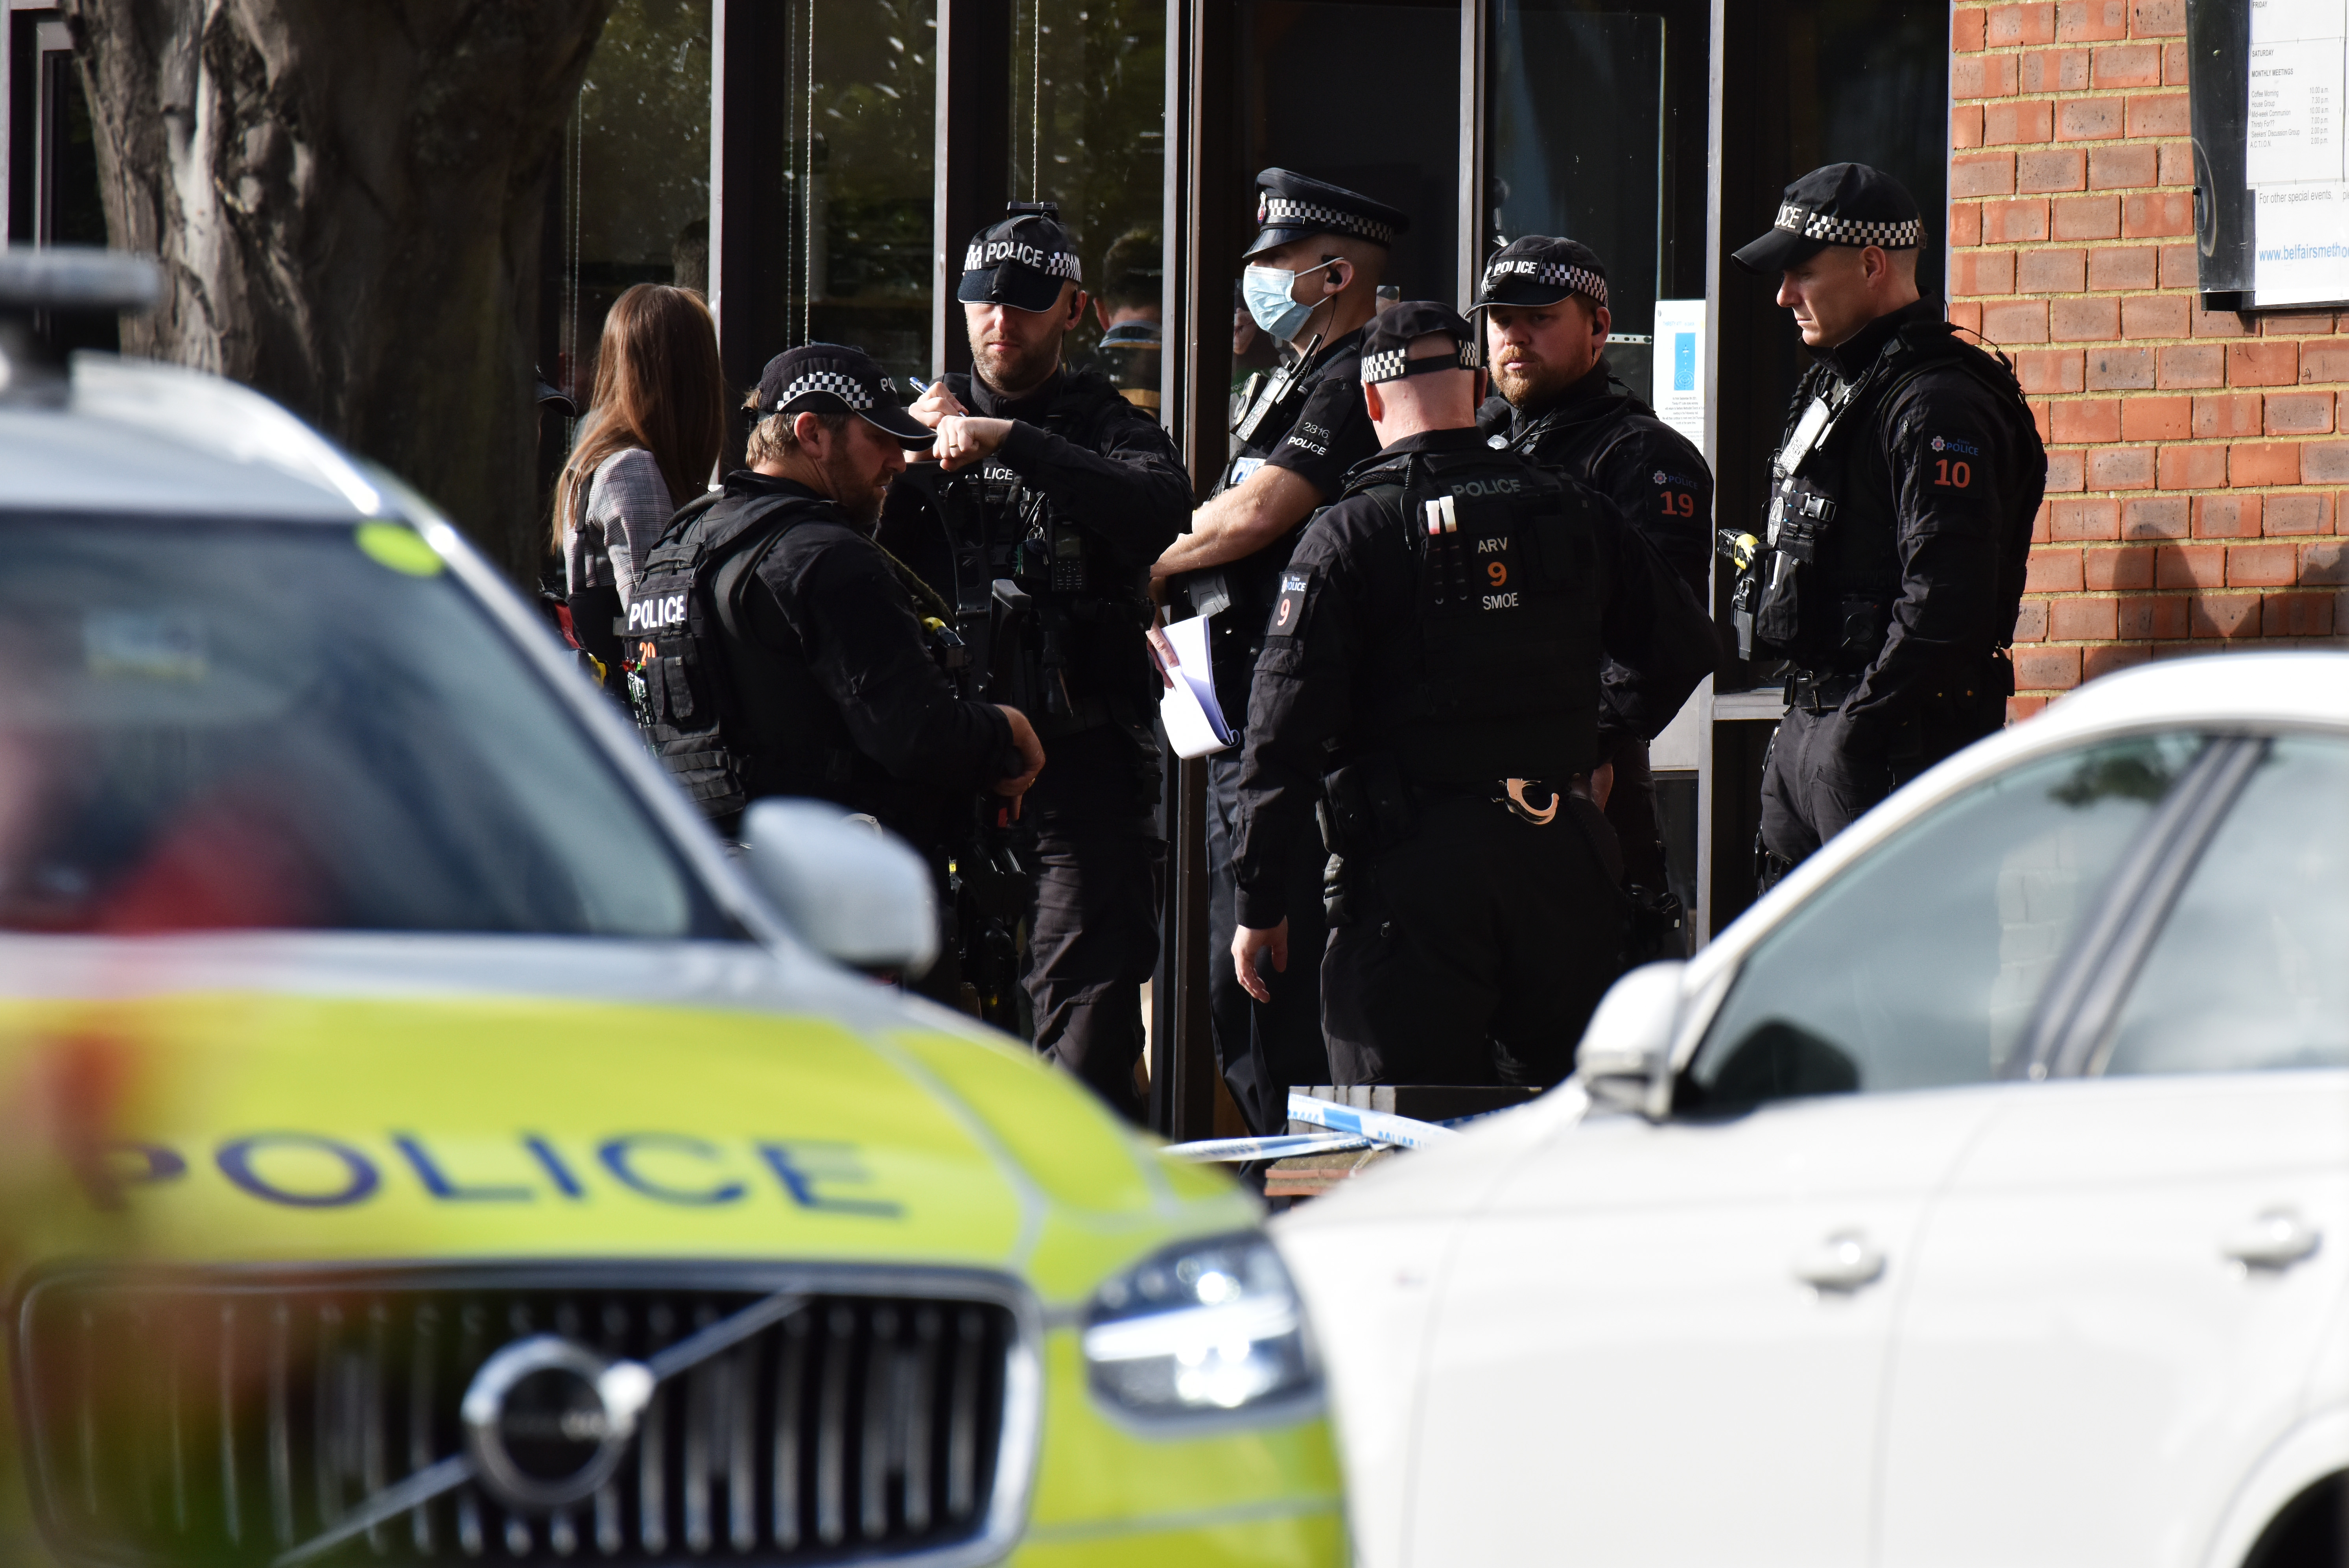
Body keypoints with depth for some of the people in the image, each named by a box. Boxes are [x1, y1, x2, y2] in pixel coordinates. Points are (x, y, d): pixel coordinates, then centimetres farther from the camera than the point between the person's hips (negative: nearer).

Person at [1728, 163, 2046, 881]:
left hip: (1892, 740, -10)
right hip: (1811, 727, 10)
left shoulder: (1937, 405, -14)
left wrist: (1862, 725, -21)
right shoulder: (1834, 385, 19)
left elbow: (1945, 602, -22)